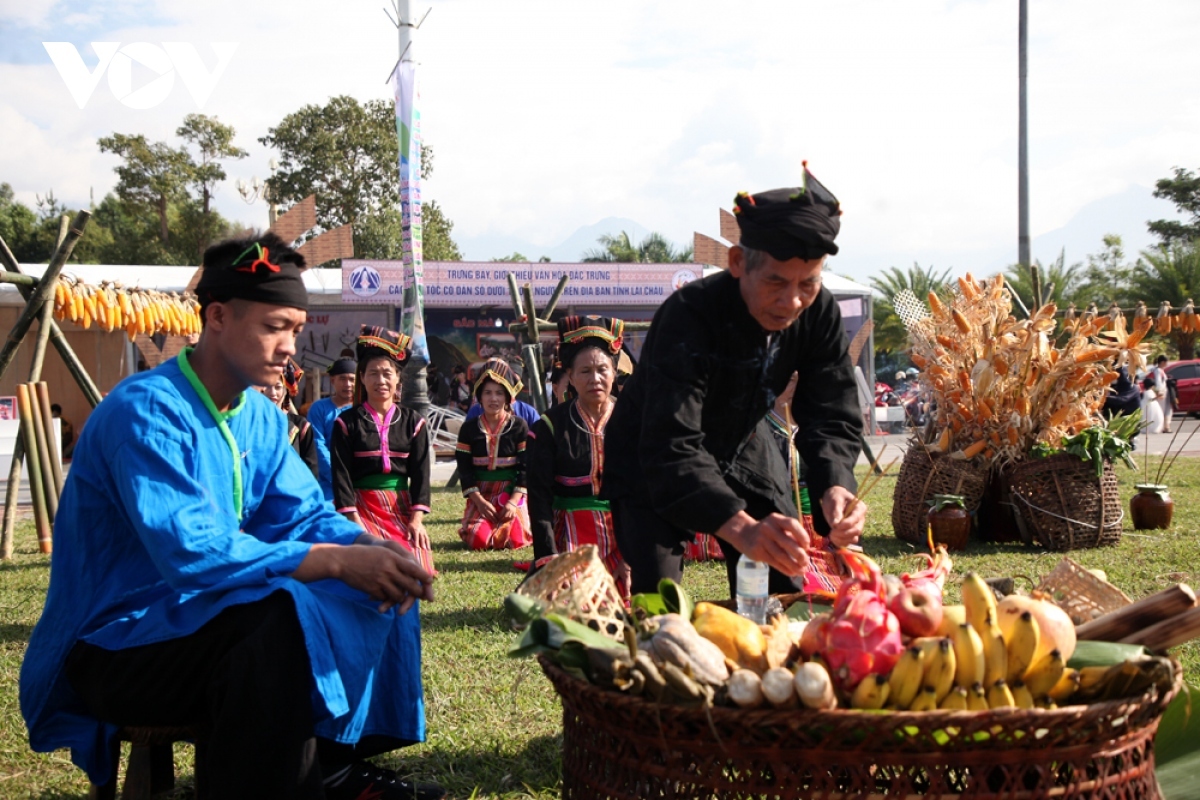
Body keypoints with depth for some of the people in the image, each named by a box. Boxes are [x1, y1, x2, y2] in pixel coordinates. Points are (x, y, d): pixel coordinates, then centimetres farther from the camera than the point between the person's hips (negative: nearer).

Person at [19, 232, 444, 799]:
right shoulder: (147, 411, -22)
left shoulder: (261, 418, 6)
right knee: (284, 613, -32)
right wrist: (336, 561, -33)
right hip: (112, 647, -9)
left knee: (367, 592, 1)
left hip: (203, 617, 9)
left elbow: (308, 515, 5)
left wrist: (369, 548, -18)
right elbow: (190, 554, -32)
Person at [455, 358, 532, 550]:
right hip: (480, 494, 0)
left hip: (511, 493, 0)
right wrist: (479, 501, -12)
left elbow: (526, 465, -1)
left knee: (515, 540, -22)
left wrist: (514, 501, -13)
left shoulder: (519, 426, 2)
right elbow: (464, 469, 1)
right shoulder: (469, 428, 5)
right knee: (478, 540, -22)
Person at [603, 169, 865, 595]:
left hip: (745, 453, 5)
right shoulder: (688, 315, -36)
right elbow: (670, 447, -45)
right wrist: (740, 528, -62)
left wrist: (835, 488, -40)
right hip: (651, 464, -5)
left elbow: (831, 417, -16)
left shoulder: (820, 313, -18)